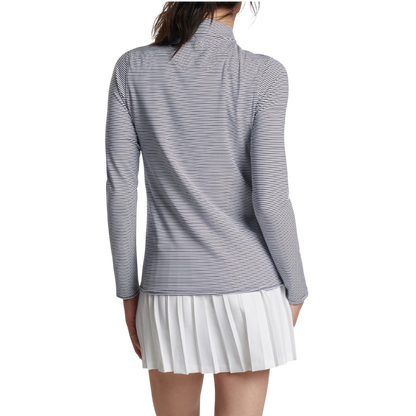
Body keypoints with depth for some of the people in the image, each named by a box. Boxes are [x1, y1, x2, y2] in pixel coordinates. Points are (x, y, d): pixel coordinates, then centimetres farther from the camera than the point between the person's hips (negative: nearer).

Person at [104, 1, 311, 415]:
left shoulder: (131, 68, -2)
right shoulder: (265, 74, -9)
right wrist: (296, 289, 2)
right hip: (247, 285, -2)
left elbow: (120, 191, -2)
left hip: (169, 287, 2)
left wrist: (127, 290, 8)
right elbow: (270, 198, -12)